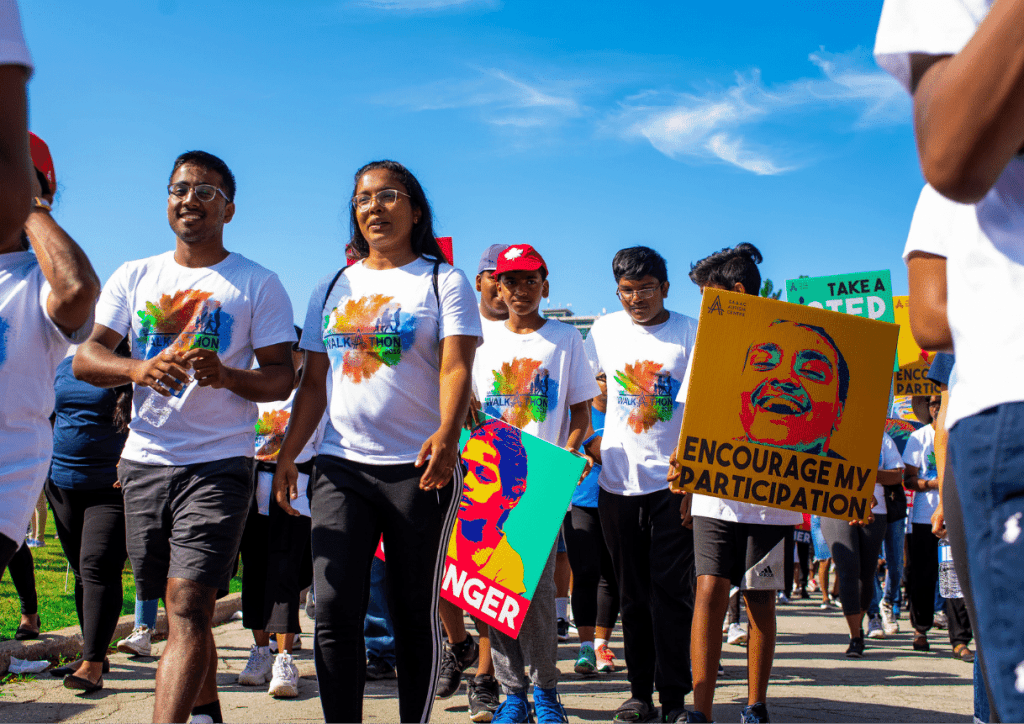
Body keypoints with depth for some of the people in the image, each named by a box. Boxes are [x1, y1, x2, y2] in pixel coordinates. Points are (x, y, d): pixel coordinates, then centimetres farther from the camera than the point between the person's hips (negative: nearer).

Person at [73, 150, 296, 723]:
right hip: (144, 461, 4)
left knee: (188, 605, -15)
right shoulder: (134, 277, 12)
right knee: (182, 606, 14)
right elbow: (86, 357, 3)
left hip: (219, 463, -4)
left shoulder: (258, 284, 3)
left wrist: (226, 375, -22)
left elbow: (283, 378, -1)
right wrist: (139, 369, -18)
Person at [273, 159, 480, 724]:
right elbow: (314, 382, 17)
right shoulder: (332, 288, 16)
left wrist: (446, 434, -28)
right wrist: (288, 453, 7)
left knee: (414, 613, 3)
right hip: (340, 466, 3)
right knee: (335, 610, -6)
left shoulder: (444, 282, 4)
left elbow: (456, 368, -10)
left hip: (419, 468, -3)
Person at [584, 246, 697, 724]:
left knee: (671, 589, -3)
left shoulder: (690, 332, -1)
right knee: (633, 592, 8)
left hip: (674, 480, -3)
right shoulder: (605, 331, 7)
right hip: (618, 481, 3)